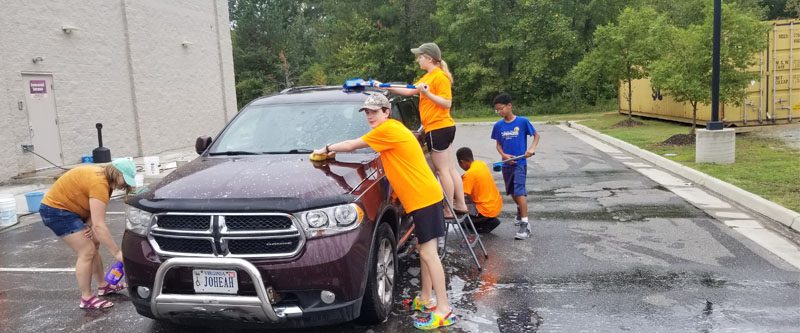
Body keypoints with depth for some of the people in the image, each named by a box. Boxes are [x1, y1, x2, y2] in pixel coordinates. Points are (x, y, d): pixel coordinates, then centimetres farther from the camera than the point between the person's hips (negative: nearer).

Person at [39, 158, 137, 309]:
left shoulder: (104, 177, 1)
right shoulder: (99, 183, -30)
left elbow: (95, 210, -1)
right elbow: (99, 225, -34)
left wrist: (89, 224, -22)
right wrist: (117, 253, -31)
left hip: (70, 208, 10)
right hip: (56, 210, -10)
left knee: (93, 244, 15)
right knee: (87, 252, -12)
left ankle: (103, 285, 27)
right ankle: (86, 299, -3)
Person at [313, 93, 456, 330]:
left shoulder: (388, 129, -13)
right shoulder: (392, 129, 17)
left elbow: (353, 145, -4)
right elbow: (358, 145, 26)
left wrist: (327, 149, 9)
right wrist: (336, 151, 18)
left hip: (424, 197, -10)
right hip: (422, 196, 10)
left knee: (428, 253, -9)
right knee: (424, 250, 16)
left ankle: (444, 311, -6)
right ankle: (426, 299, 27)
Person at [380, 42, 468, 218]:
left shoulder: (440, 76, -12)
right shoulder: (427, 77, 16)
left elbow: (447, 103, -17)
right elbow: (410, 91, 19)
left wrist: (427, 93, -23)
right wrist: (385, 87, 18)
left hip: (438, 128, -9)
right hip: (443, 128, 9)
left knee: (442, 170, -4)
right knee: (450, 169, 11)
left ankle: (449, 211, 1)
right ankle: (461, 204, 17)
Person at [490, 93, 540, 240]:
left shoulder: (523, 121, -10)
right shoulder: (498, 125, 1)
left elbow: (536, 135, 1)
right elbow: (498, 144, 8)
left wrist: (532, 148, -15)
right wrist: (504, 155, -10)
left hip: (520, 163, -5)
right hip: (506, 163, 5)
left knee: (519, 192, -14)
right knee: (512, 192, 19)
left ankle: (525, 224, -13)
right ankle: (520, 210, 48)